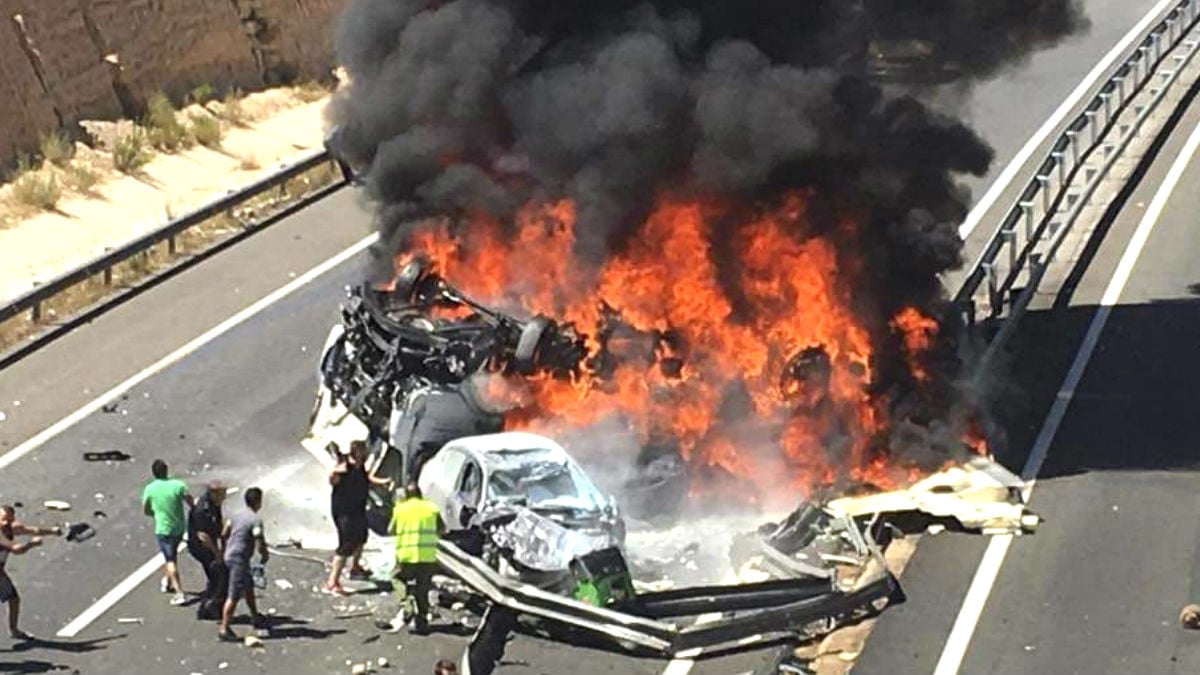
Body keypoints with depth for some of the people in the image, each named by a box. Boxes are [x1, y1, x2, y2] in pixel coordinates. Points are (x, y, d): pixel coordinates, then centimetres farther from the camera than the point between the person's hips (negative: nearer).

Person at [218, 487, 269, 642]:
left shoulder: (237, 514, 9)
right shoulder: (256, 520, -17)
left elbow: (225, 533, 15)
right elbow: (259, 543, -21)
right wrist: (265, 555, -1)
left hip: (229, 555, 10)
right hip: (239, 559, -10)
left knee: (249, 587, 25)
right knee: (234, 596, -7)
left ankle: (255, 617, 41)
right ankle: (223, 629, -6)